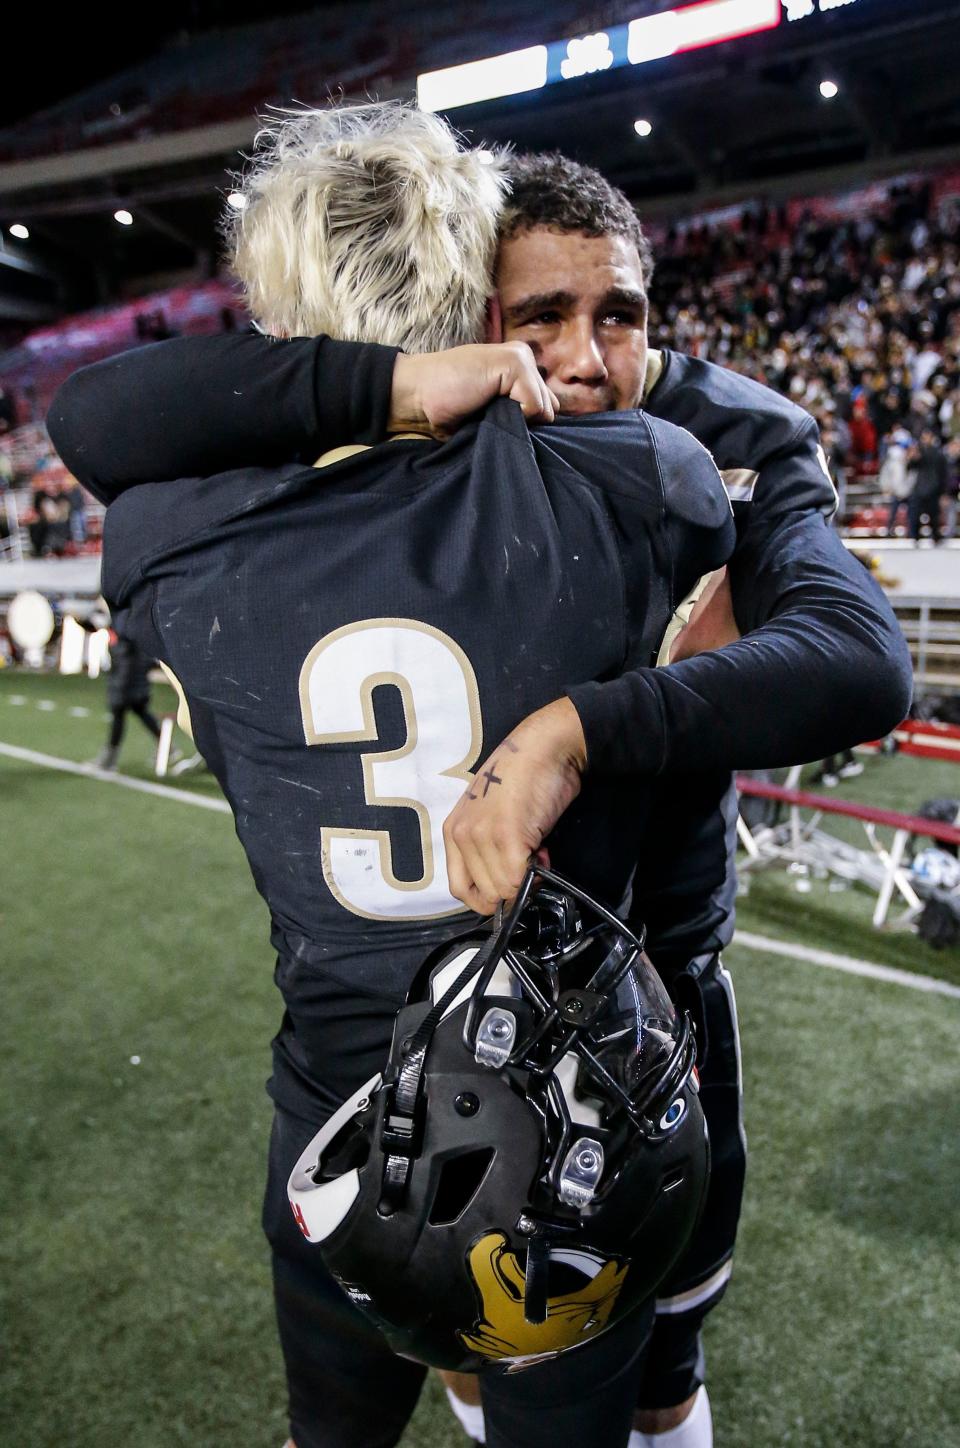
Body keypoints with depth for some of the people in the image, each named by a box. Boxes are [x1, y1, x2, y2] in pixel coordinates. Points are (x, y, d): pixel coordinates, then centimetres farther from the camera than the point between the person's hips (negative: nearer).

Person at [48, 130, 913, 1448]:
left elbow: (861, 658, -37)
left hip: (660, 932, 1)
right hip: (442, 925, 0)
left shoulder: (737, 447, -19)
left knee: (687, 1193, 22)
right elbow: (97, 423, -29)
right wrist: (391, 383, -40)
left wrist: (573, 731, -51)